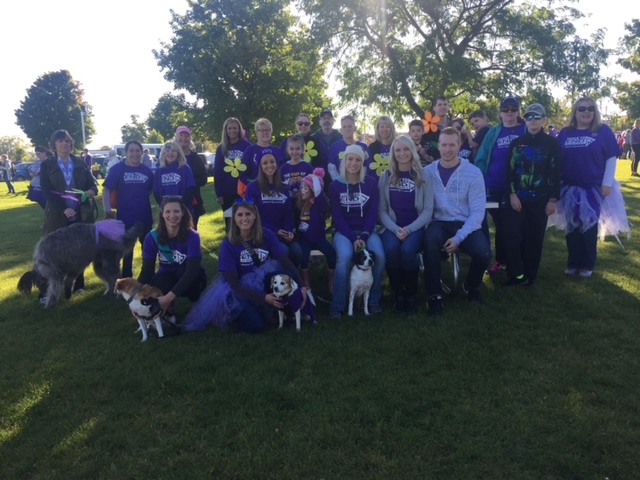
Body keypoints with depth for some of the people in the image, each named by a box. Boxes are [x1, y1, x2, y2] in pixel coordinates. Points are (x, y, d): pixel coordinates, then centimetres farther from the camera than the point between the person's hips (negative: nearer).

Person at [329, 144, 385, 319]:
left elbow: (373, 212, -1)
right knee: (345, 256, -32)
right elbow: (337, 216, -3)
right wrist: (353, 238, -15)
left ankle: (374, 300, -6)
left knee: (379, 255, -28)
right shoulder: (336, 185, 0)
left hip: (367, 230, 1)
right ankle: (337, 305, -20)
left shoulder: (371, 183, 1)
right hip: (344, 231, -1)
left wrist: (364, 237, -15)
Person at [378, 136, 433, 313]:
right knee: (391, 249, -31)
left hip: (415, 228, -1)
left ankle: (412, 294, -8)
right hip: (392, 228, 1)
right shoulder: (385, 177, 7)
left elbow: (428, 210, -1)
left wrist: (408, 229, -15)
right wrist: (396, 229, -14)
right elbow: (382, 210, 3)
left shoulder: (424, 177, 3)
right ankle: (398, 294, -9)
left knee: (407, 249, -32)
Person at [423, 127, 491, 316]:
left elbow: (477, 210, -6)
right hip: (439, 223, 0)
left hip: (465, 224, 0)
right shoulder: (427, 172, 2)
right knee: (430, 241, -35)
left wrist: (459, 237, -17)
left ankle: (471, 286, 10)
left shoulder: (473, 172, -3)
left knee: (483, 253, -28)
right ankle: (435, 296, -17)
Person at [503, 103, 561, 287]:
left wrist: (553, 199, -5)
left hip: (540, 199, -1)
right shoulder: (516, 143, 7)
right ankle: (517, 274, 5)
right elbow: (510, 170, 4)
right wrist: (512, 194, -7)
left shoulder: (552, 143, 2)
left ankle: (530, 275, 18)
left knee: (534, 238, 5)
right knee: (512, 235, -7)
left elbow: (556, 173, 0)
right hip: (518, 198, 1)